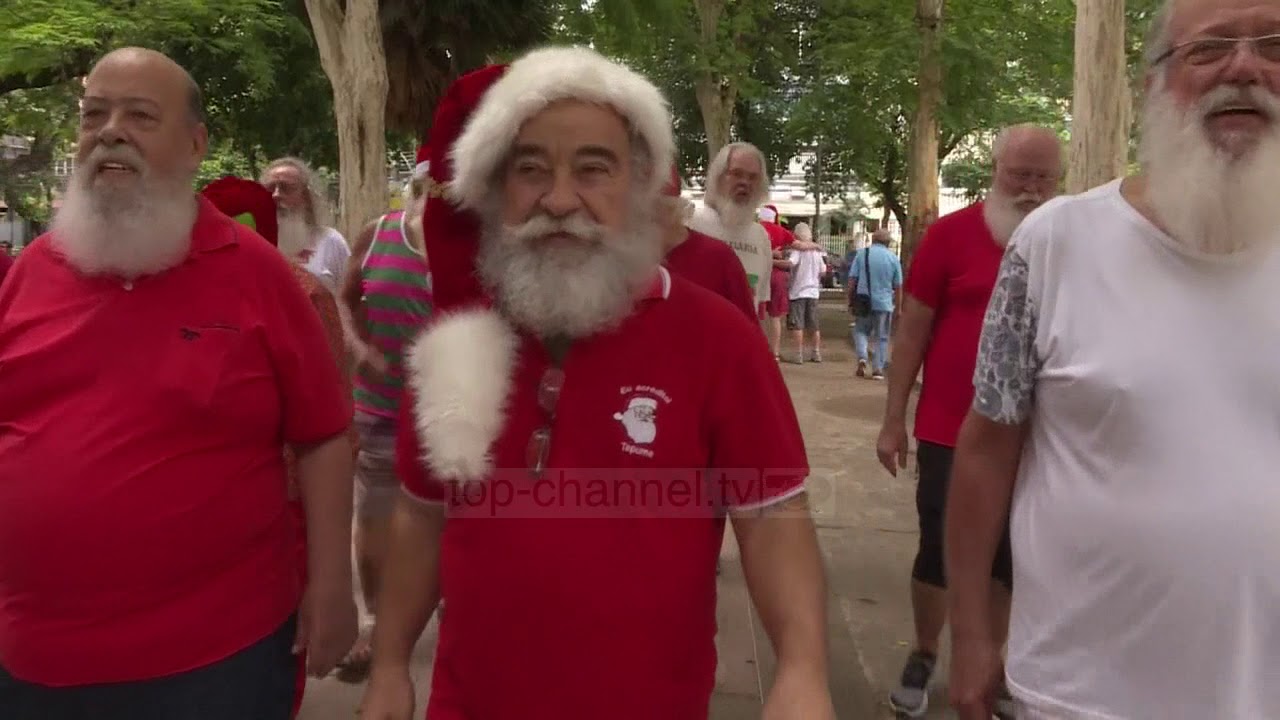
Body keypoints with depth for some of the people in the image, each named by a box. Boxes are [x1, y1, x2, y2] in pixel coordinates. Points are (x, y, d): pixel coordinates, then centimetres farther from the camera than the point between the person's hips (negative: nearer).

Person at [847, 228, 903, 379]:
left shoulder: (862, 254, 0)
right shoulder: (893, 258, 2)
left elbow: (852, 280, -2)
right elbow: (898, 286, 5)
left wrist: (851, 299, 8)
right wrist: (898, 307, 13)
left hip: (864, 303, 0)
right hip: (884, 304, 0)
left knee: (860, 331, 16)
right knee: (882, 338, 9)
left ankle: (862, 357, -6)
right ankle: (878, 369, 5)